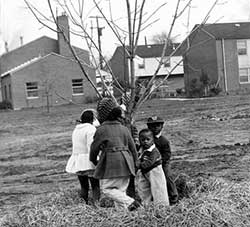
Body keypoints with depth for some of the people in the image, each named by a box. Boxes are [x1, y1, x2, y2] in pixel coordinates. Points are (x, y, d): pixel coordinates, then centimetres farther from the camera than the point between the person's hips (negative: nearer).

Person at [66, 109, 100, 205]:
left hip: (77, 162, 7)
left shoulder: (76, 129, 17)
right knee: (95, 186, -4)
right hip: (88, 162, -7)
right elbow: (91, 147, -18)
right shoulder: (91, 128, -9)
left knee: (83, 186, 13)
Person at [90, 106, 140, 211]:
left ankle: (130, 202, -12)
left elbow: (94, 147, 4)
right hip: (125, 162, 6)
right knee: (121, 189, 12)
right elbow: (133, 148, 14)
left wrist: (94, 161, 21)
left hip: (111, 162, -6)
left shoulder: (101, 130, -2)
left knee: (106, 188, 0)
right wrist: (133, 163, 24)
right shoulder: (124, 129, 13)